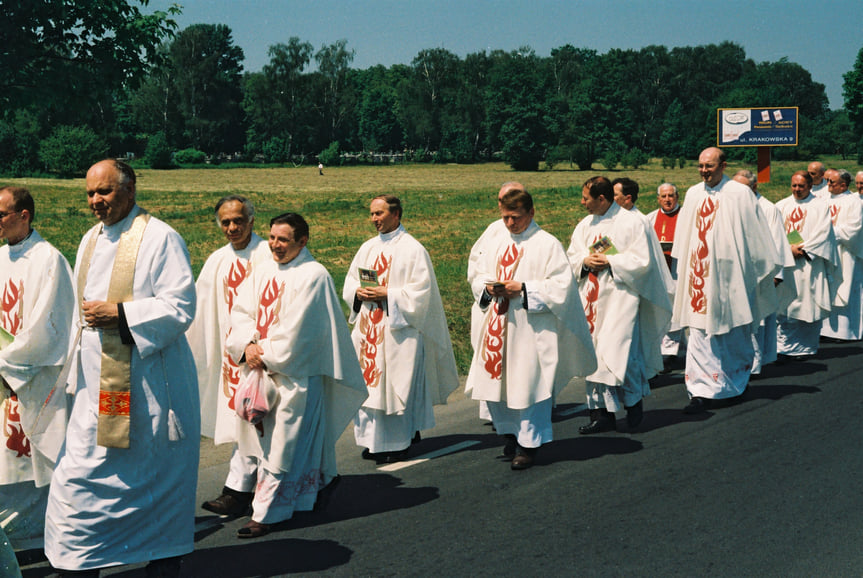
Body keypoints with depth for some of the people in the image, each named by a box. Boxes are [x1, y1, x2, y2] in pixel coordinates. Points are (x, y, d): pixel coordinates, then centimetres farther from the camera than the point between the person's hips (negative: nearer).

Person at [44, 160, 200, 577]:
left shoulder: (160, 238, -10)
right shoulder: (90, 241, 13)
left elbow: (180, 308, -16)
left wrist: (119, 313, -20)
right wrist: (77, 370, 19)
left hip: (147, 378, -7)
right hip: (96, 380, 7)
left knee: (156, 470, 5)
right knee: (81, 470, 7)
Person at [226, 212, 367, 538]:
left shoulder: (313, 276, -13)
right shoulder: (264, 270, 8)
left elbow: (295, 330, -17)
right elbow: (241, 310, 5)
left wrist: (266, 355, -12)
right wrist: (248, 345, -11)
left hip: (296, 373, -7)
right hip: (263, 369, 7)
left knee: (284, 443, -3)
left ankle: (267, 514, 2)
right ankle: (323, 479, 37)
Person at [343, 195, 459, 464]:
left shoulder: (412, 249, -7)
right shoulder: (368, 248, 12)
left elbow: (420, 291, -13)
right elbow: (350, 280, 16)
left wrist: (387, 294, -20)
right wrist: (359, 292, -6)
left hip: (399, 330, -6)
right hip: (368, 329, 6)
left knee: (397, 385, -2)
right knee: (369, 382, 7)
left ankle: (399, 442, 10)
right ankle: (374, 439, 19)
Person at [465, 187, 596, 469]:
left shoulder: (548, 245, -6)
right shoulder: (495, 243, 11)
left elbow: (561, 286, -11)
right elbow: (478, 278, 15)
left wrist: (524, 289, -19)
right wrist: (488, 288, -7)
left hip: (532, 330, -6)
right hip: (498, 328, 6)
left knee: (529, 383, -2)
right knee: (495, 381, 8)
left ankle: (529, 444, 11)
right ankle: (510, 434, 28)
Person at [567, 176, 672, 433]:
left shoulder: (631, 222, -6)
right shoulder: (585, 225, 12)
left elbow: (642, 260, -10)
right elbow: (571, 257, 13)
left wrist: (609, 261, -13)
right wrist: (585, 262, -8)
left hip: (621, 295, -6)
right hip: (593, 299, 6)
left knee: (617, 350, -11)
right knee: (596, 353, 3)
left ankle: (634, 402, 11)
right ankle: (602, 412, 9)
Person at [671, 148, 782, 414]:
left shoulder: (740, 194, -5)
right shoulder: (693, 194, 8)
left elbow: (756, 235, -1)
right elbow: (684, 238, 15)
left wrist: (767, 269, 1)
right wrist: (683, 269, 15)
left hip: (730, 274, -3)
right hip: (700, 274, 3)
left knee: (734, 333, 8)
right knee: (701, 332, -2)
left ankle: (737, 382, 29)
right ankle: (703, 391, 3)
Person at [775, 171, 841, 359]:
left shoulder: (820, 206, 5)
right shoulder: (781, 206, 13)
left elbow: (822, 233, -4)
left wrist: (802, 249, -14)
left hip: (809, 264, -2)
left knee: (808, 306, -2)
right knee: (784, 306, -3)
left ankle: (806, 348, 6)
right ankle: (786, 346, 3)